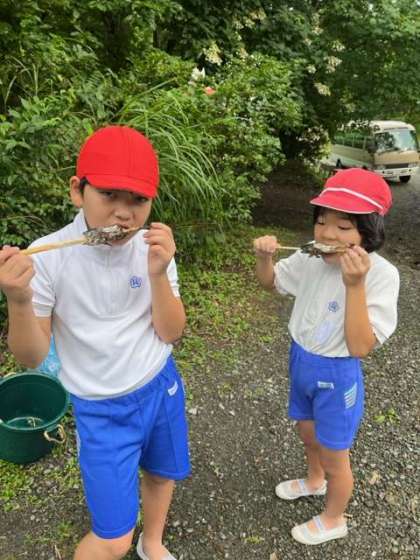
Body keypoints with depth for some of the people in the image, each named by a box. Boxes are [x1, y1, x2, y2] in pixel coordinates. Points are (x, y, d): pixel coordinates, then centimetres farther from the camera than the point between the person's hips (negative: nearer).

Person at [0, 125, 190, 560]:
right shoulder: (47, 258, -22)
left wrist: (158, 274, -27)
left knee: (162, 474, 27)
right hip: (103, 410, -4)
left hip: (161, 386, 4)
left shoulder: (153, 247, -13)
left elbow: (170, 333, -10)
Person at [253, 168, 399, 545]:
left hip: (336, 375, -5)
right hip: (301, 361, 6)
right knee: (308, 434, 30)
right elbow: (270, 282, 5)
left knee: (334, 457, 17)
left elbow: (360, 347, -31)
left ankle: (334, 520, 47)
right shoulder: (312, 258, -12)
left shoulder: (381, 275, -27)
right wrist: (264, 256, -17)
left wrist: (355, 285, -40)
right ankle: (314, 481, 62)